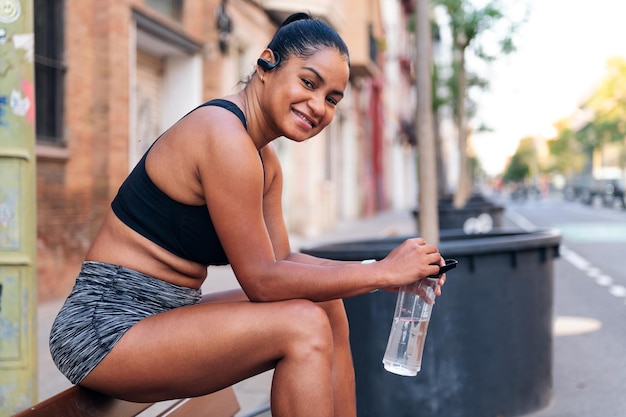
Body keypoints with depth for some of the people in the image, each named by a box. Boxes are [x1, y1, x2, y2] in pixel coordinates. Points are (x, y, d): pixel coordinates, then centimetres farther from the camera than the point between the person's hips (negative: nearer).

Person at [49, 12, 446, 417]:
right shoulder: (224, 136, -21)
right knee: (303, 325, -21)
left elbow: (283, 258, 7)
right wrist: (383, 272, -15)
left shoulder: (265, 162, 10)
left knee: (329, 311, 5)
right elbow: (262, 280, -20)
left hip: (166, 312, 9)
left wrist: (382, 271, -4)